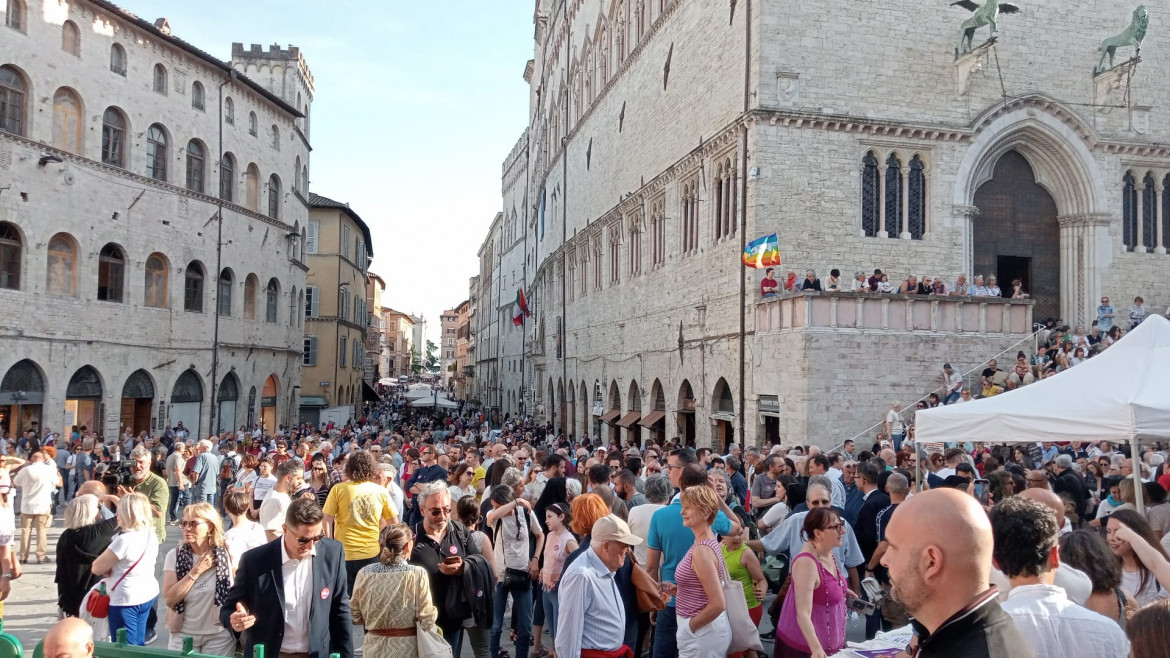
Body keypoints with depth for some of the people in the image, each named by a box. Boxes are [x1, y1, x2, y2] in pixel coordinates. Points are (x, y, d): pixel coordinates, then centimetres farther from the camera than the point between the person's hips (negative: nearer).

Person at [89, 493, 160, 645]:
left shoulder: (124, 540, -23)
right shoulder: (151, 535, 2)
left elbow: (96, 568, -15)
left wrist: (109, 567, 4)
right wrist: (116, 566, 3)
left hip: (127, 599, -8)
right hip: (147, 594, 8)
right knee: (138, 645, 19)